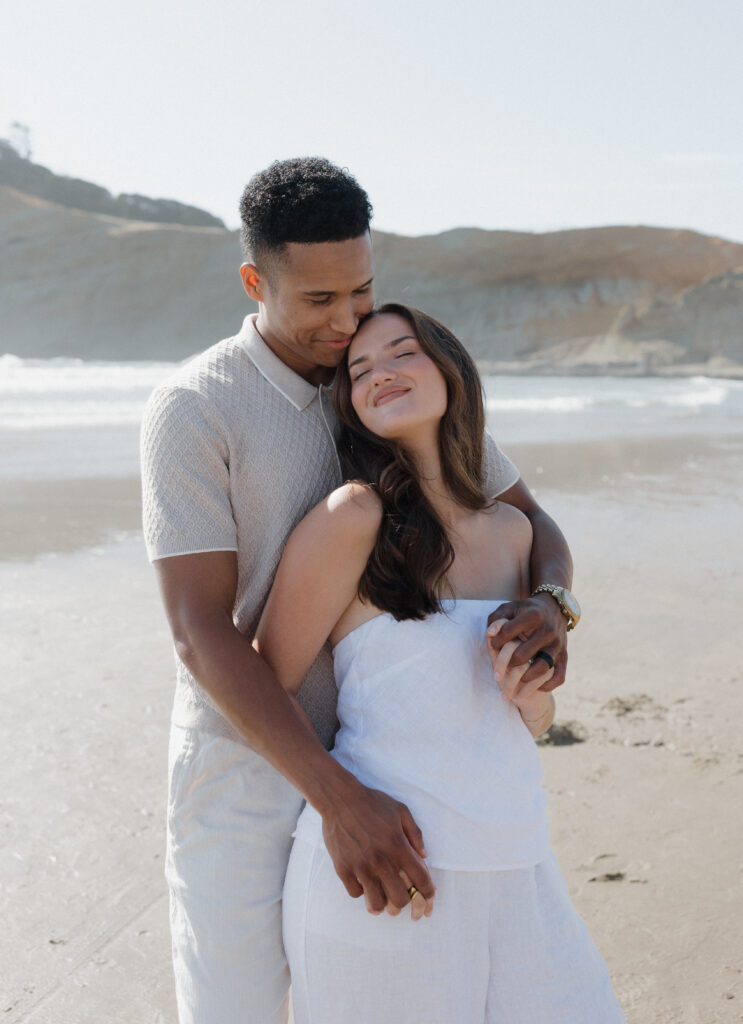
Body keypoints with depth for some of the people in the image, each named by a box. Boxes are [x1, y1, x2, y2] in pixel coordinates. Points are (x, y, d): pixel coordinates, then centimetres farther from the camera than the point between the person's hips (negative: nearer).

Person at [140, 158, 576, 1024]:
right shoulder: (192, 410, -17)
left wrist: (549, 606, -21)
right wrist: (337, 798, -31)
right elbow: (200, 632, -22)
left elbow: (531, 523, 4)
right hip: (243, 767, -4)